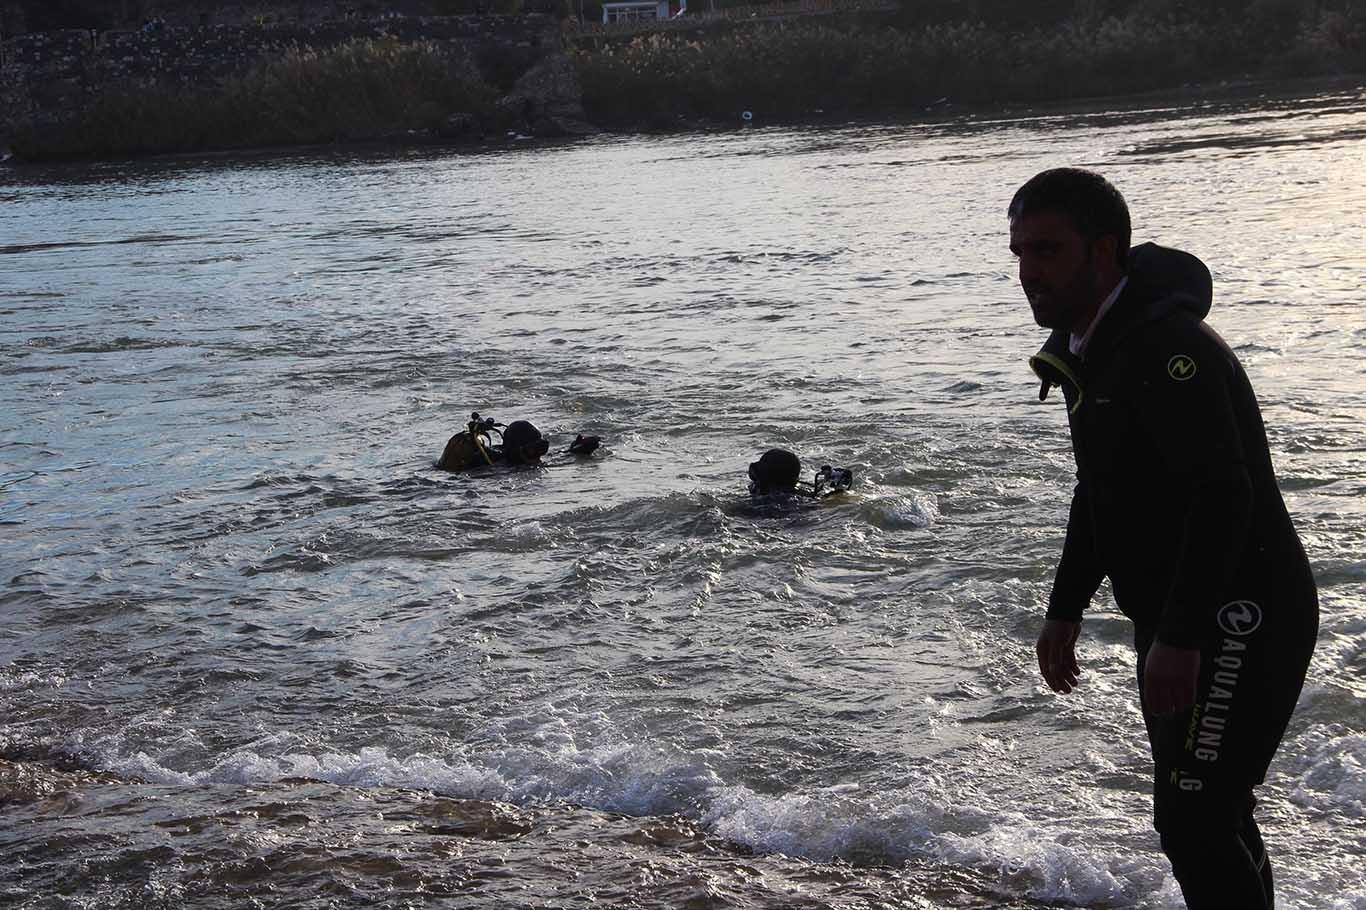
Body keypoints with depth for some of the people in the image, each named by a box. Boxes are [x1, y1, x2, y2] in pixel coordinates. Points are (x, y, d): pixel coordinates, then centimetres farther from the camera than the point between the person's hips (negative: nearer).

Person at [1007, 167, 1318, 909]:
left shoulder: (1167, 346, -22)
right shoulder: (1087, 348, 10)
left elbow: (1222, 495, -29)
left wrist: (1180, 639, -30)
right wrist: (1066, 610, 20)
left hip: (1239, 621, -10)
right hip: (1174, 621, 10)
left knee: (1193, 818, -14)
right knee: (1212, 817, 19)